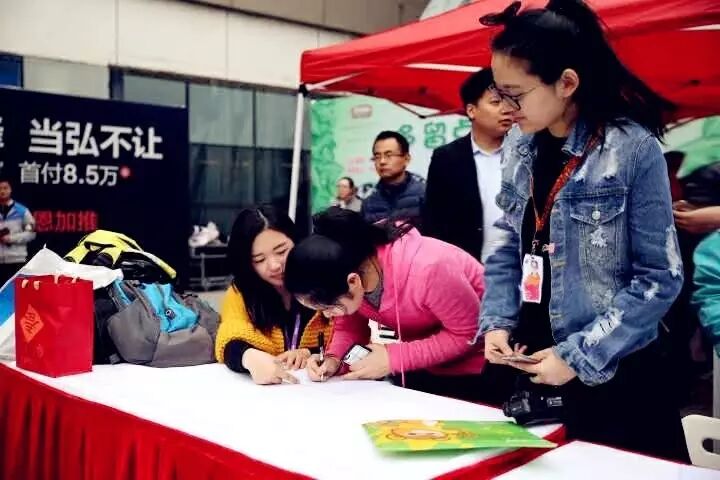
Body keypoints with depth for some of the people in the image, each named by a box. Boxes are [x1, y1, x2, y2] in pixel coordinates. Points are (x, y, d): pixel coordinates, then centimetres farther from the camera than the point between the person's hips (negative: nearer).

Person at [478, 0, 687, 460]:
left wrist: (579, 355, -16)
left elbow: (659, 277, -13)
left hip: (613, 374, -5)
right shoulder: (519, 146, 1)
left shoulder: (633, 149, -15)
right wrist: (497, 322, -5)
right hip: (531, 362, 5)